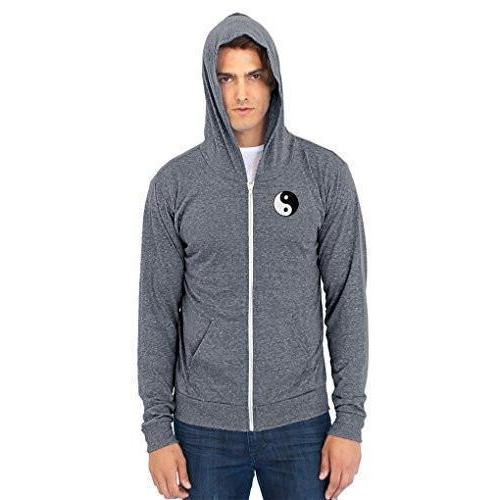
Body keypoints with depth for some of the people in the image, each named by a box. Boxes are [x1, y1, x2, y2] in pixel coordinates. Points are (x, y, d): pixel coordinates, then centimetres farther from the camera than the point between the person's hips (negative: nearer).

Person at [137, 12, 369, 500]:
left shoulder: (325, 174, -3)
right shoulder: (173, 184, -1)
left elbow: (346, 302, -1)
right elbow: (158, 313, 1)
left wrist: (349, 420, -3)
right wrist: (157, 428, -1)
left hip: (300, 423, 0)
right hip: (204, 426, 0)